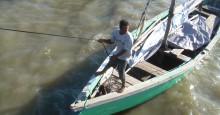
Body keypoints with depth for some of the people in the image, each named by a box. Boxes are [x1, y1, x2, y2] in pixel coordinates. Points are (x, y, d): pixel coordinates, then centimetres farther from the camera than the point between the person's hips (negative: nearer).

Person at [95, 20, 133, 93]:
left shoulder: (129, 37, -34)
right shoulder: (115, 32, -17)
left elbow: (125, 50, -28)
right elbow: (111, 41, 0)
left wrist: (115, 56, -24)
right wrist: (103, 40, -18)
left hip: (124, 57, -6)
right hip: (117, 53, 6)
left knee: (121, 71, 6)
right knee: (109, 64, 29)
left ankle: (123, 86, 32)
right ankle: (103, 72, 62)